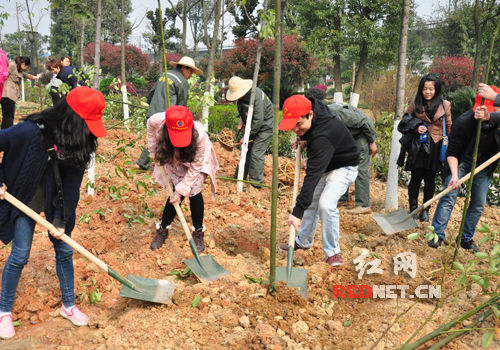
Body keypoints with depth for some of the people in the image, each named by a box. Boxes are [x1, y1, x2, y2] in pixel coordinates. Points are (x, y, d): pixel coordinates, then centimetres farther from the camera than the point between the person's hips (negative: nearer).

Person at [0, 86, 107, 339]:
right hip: (25, 199, -4)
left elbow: (72, 183, -9)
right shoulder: (31, 131, -30)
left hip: (55, 201, 4)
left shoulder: (80, 143, -14)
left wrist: (62, 220, -10)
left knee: (64, 251, 9)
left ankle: (68, 305, 28)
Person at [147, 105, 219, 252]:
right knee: (176, 193, -6)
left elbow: (195, 167, -28)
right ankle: (163, 229, 14)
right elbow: (150, 125, -7)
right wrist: (155, 151, -9)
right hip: (174, 159, 2)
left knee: (194, 192, -11)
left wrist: (181, 189, -26)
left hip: (197, 159, -2)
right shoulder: (157, 122, -36)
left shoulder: (200, 135, -41)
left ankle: (198, 232, 8)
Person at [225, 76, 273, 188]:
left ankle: (256, 183, -1)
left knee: (256, 153, -10)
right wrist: (241, 120, 5)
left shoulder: (257, 96, -29)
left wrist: (247, 136, -24)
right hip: (253, 125, 9)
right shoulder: (242, 95, -2)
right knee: (246, 150, 12)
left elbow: (258, 120, -29)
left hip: (265, 125, -9)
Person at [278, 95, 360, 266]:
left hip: (344, 167, -9)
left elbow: (313, 175, -44)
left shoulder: (322, 136, -41)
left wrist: (298, 211, -46)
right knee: (311, 201, 12)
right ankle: (303, 241, 30)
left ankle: (333, 251, -7)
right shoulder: (311, 105, -16)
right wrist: (304, 139, -3)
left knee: (326, 204, -25)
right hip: (324, 164, 9)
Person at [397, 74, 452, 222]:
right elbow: (404, 122, 10)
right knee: (416, 178, 0)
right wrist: (416, 128, -9)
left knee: (430, 179, 7)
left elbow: (449, 127, 10)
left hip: (435, 147, 0)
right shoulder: (415, 104, 3)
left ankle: (425, 210, 21)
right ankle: (413, 208, 14)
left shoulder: (445, 105, 4)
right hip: (418, 147, 0)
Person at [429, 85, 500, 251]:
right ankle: (437, 234, -3)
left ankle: (466, 239, 18)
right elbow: (452, 153, -20)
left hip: (484, 164, 3)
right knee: (449, 197, -12)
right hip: (462, 161, -3)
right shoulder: (463, 121, -26)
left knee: (478, 204, 5)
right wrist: (454, 174, -31)